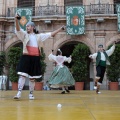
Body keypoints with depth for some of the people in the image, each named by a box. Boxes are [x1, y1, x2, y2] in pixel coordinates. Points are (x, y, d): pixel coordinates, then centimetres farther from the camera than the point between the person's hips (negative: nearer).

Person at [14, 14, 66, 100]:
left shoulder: (39, 36, 14)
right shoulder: (24, 34, 8)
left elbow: (51, 34, 15)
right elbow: (18, 29, -10)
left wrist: (61, 29, 13)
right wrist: (16, 20, -28)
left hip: (35, 58, 2)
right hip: (26, 57, -2)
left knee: (32, 78, 8)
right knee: (22, 75, -12)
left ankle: (31, 94, 17)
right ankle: (19, 93, -14)